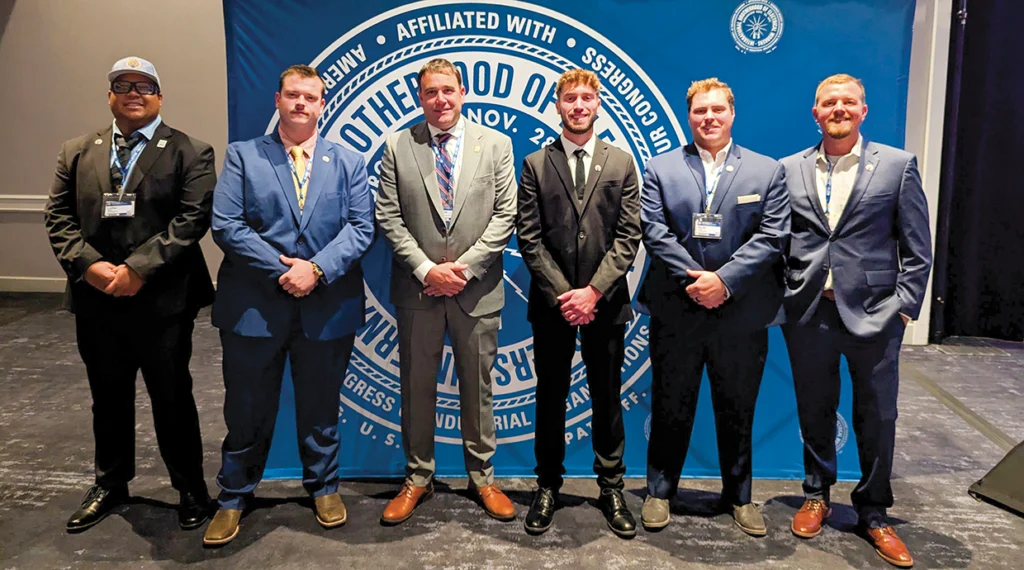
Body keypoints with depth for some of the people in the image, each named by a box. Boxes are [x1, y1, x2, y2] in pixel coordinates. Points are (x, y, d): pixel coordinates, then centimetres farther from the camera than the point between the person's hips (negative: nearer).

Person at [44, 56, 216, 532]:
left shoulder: (189, 152, -1)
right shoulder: (76, 153, 12)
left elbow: (193, 217, -12)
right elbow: (59, 216, 6)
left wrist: (139, 268, -19)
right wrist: (88, 265, -12)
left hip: (162, 301, -4)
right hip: (96, 302, 4)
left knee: (172, 400, 7)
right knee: (108, 399, 18)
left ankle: (190, 488, 24)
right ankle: (110, 484, 36)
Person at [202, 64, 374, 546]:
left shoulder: (348, 162, 9)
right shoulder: (242, 156, 5)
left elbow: (361, 227, -2)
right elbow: (226, 225, -6)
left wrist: (316, 269, -16)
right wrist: (281, 270, -14)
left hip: (327, 306, 1)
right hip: (254, 305, -1)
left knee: (320, 406, 14)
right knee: (248, 410, 9)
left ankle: (323, 487, 33)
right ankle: (233, 497, 28)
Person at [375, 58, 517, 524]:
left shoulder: (496, 144, 3)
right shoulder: (398, 146, 3)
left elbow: (505, 216, -2)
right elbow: (389, 218, -1)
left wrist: (464, 267, -11)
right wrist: (426, 269, -12)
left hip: (477, 288, 0)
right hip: (417, 288, 1)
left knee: (477, 386, 10)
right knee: (417, 387, 10)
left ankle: (482, 477, 25)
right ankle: (417, 478, 25)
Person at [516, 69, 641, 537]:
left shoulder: (621, 163, 6)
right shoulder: (535, 164, 5)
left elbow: (628, 236, -2)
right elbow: (529, 238, -2)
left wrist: (593, 291, -12)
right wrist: (562, 294, -11)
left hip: (605, 302, 0)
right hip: (551, 303, 0)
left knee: (607, 398, 9)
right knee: (550, 398, 9)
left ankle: (611, 487, 23)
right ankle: (548, 486, 23)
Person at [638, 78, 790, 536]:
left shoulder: (768, 171, 6)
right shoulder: (660, 169, 6)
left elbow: (772, 236, -4)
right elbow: (655, 232, -5)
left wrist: (725, 280, -15)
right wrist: (694, 279, -15)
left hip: (742, 314, 1)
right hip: (676, 312, 0)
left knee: (738, 409, 13)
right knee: (670, 407, 11)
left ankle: (739, 495, 30)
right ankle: (660, 490, 27)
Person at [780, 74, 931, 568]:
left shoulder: (897, 165, 1)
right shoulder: (791, 169, 7)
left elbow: (917, 249, 1)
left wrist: (904, 306, -6)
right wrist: (783, 298, 1)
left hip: (873, 313, -1)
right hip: (808, 312, 2)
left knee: (877, 417, 8)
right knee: (814, 411, 13)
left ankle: (873, 514, 26)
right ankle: (817, 495, 34)